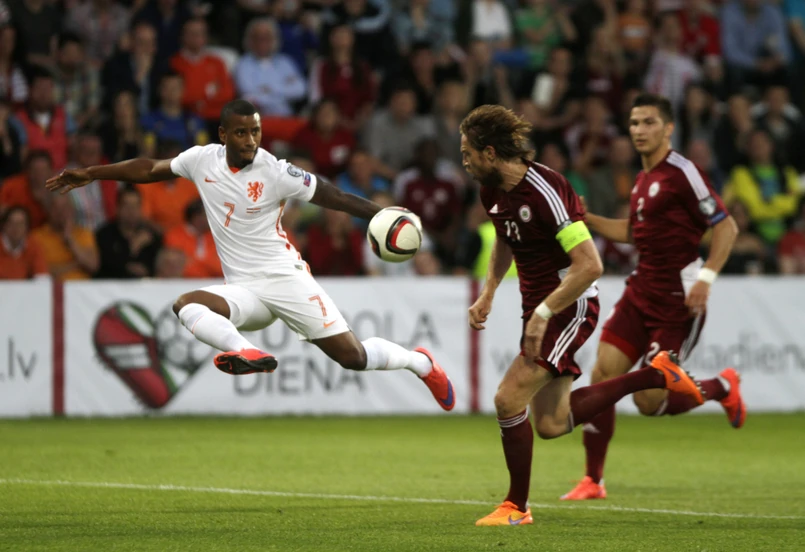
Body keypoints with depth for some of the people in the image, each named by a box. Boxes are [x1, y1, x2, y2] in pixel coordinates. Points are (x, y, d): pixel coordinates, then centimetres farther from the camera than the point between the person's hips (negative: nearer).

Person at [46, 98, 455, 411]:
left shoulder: (275, 173, -10)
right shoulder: (203, 160, 2)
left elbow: (333, 197, -7)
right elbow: (149, 169, 17)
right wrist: (89, 175, 19)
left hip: (285, 277, -4)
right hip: (243, 291, 4)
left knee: (353, 356, -8)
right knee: (186, 305, -28)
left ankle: (420, 362, 21)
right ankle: (250, 355, -49)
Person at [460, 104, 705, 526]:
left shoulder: (544, 192, -25)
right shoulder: (492, 191, 2)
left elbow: (589, 266, -28)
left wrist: (542, 313, -27)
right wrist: (488, 294, 12)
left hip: (570, 307, -9)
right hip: (540, 306, 9)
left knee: (509, 399, -16)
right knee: (550, 424, 9)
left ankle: (516, 506, 0)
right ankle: (655, 375, 20)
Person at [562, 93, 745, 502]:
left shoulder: (682, 173, -12)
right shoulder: (643, 179, 13)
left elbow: (726, 227, -13)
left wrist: (705, 277, -22)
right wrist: (585, 218, 15)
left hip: (678, 300, -8)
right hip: (641, 292, 8)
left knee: (649, 401, -9)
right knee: (603, 375, -3)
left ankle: (722, 387, 19)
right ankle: (593, 480, 6)